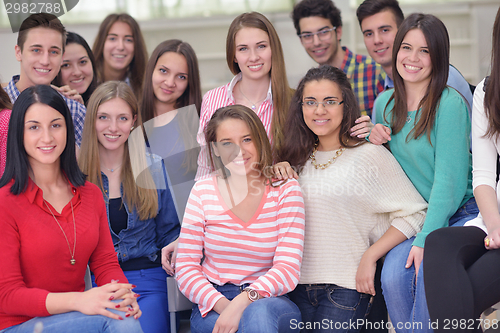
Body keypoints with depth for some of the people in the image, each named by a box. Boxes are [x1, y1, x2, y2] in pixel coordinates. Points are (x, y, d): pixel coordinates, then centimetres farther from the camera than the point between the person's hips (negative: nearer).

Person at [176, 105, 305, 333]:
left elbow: (287, 269, -10)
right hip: (212, 307, 1)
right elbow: (186, 268, 0)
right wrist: (223, 305, -19)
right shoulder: (202, 193, 3)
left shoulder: (285, 190, -1)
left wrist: (241, 303, -26)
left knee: (258, 313, -37)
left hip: (269, 301, -1)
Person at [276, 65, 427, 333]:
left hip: (347, 287, -5)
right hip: (300, 283, 5)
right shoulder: (300, 158, 11)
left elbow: (414, 213, -9)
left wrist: (370, 256, -13)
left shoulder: (369, 154, -5)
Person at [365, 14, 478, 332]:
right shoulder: (385, 103, 7)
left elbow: (449, 180, -16)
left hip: (462, 216, -5)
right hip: (417, 218, 5)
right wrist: (374, 139, -3)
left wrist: (425, 240, -21)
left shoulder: (450, 104, -13)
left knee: (428, 269, -31)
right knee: (393, 273, -23)